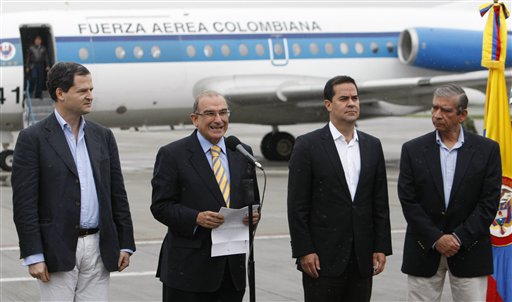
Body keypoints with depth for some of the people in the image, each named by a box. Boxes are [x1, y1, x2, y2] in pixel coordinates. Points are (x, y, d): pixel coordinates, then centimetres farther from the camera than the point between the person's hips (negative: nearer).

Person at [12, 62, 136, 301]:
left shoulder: (102, 136, 11)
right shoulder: (33, 138, -5)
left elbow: (117, 194, 13)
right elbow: (24, 202, -9)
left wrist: (125, 244, 8)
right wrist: (33, 256, -14)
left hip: (98, 248, 5)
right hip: (57, 250, -4)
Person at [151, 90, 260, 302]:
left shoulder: (242, 153, 12)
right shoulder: (172, 155, -2)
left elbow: (252, 199, 18)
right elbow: (160, 206, -5)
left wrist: (253, 214, -5)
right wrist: (196, 218, -20)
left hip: (233, 266, 5)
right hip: (189, 267, -5)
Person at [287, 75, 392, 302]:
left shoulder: (372, 146, 10)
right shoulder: (307, 145, -4)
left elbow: (380, 202, 11)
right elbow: (297, 205, -6)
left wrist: (381, 247, 5)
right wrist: (304, 251, -12)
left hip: (362, 258, 4)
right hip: (322, 257, -4)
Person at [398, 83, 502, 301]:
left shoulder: (487, 150, 0)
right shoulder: (413, 150, 2)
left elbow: (489, 202, -3)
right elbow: (408, 201, -2)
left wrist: (459, 238, -11)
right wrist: (436, 239, -11)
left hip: (469, 252, -1)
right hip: (424, 250, 1)